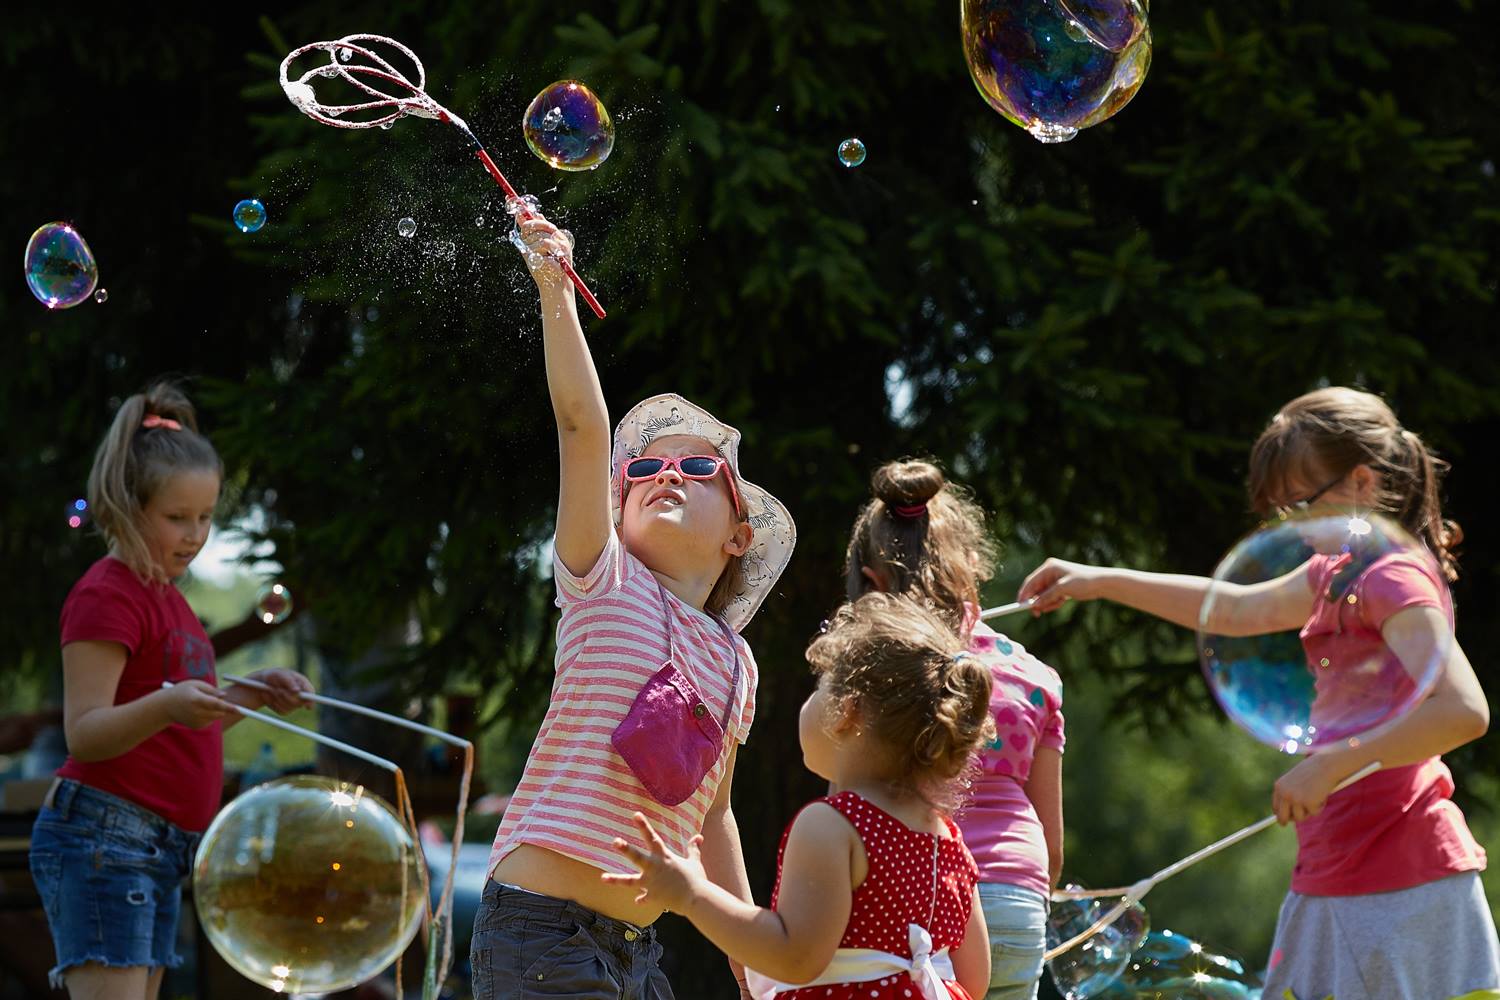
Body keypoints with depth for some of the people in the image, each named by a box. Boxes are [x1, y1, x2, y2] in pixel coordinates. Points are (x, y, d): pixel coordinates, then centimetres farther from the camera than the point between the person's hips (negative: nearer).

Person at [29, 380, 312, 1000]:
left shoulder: (163, 596, 21)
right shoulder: (107, 595, -9)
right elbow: (84, 734, -18)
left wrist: (253, 695, 11)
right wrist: (164, 706, -35)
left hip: (157, 853, 10)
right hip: (103, 837, -10)